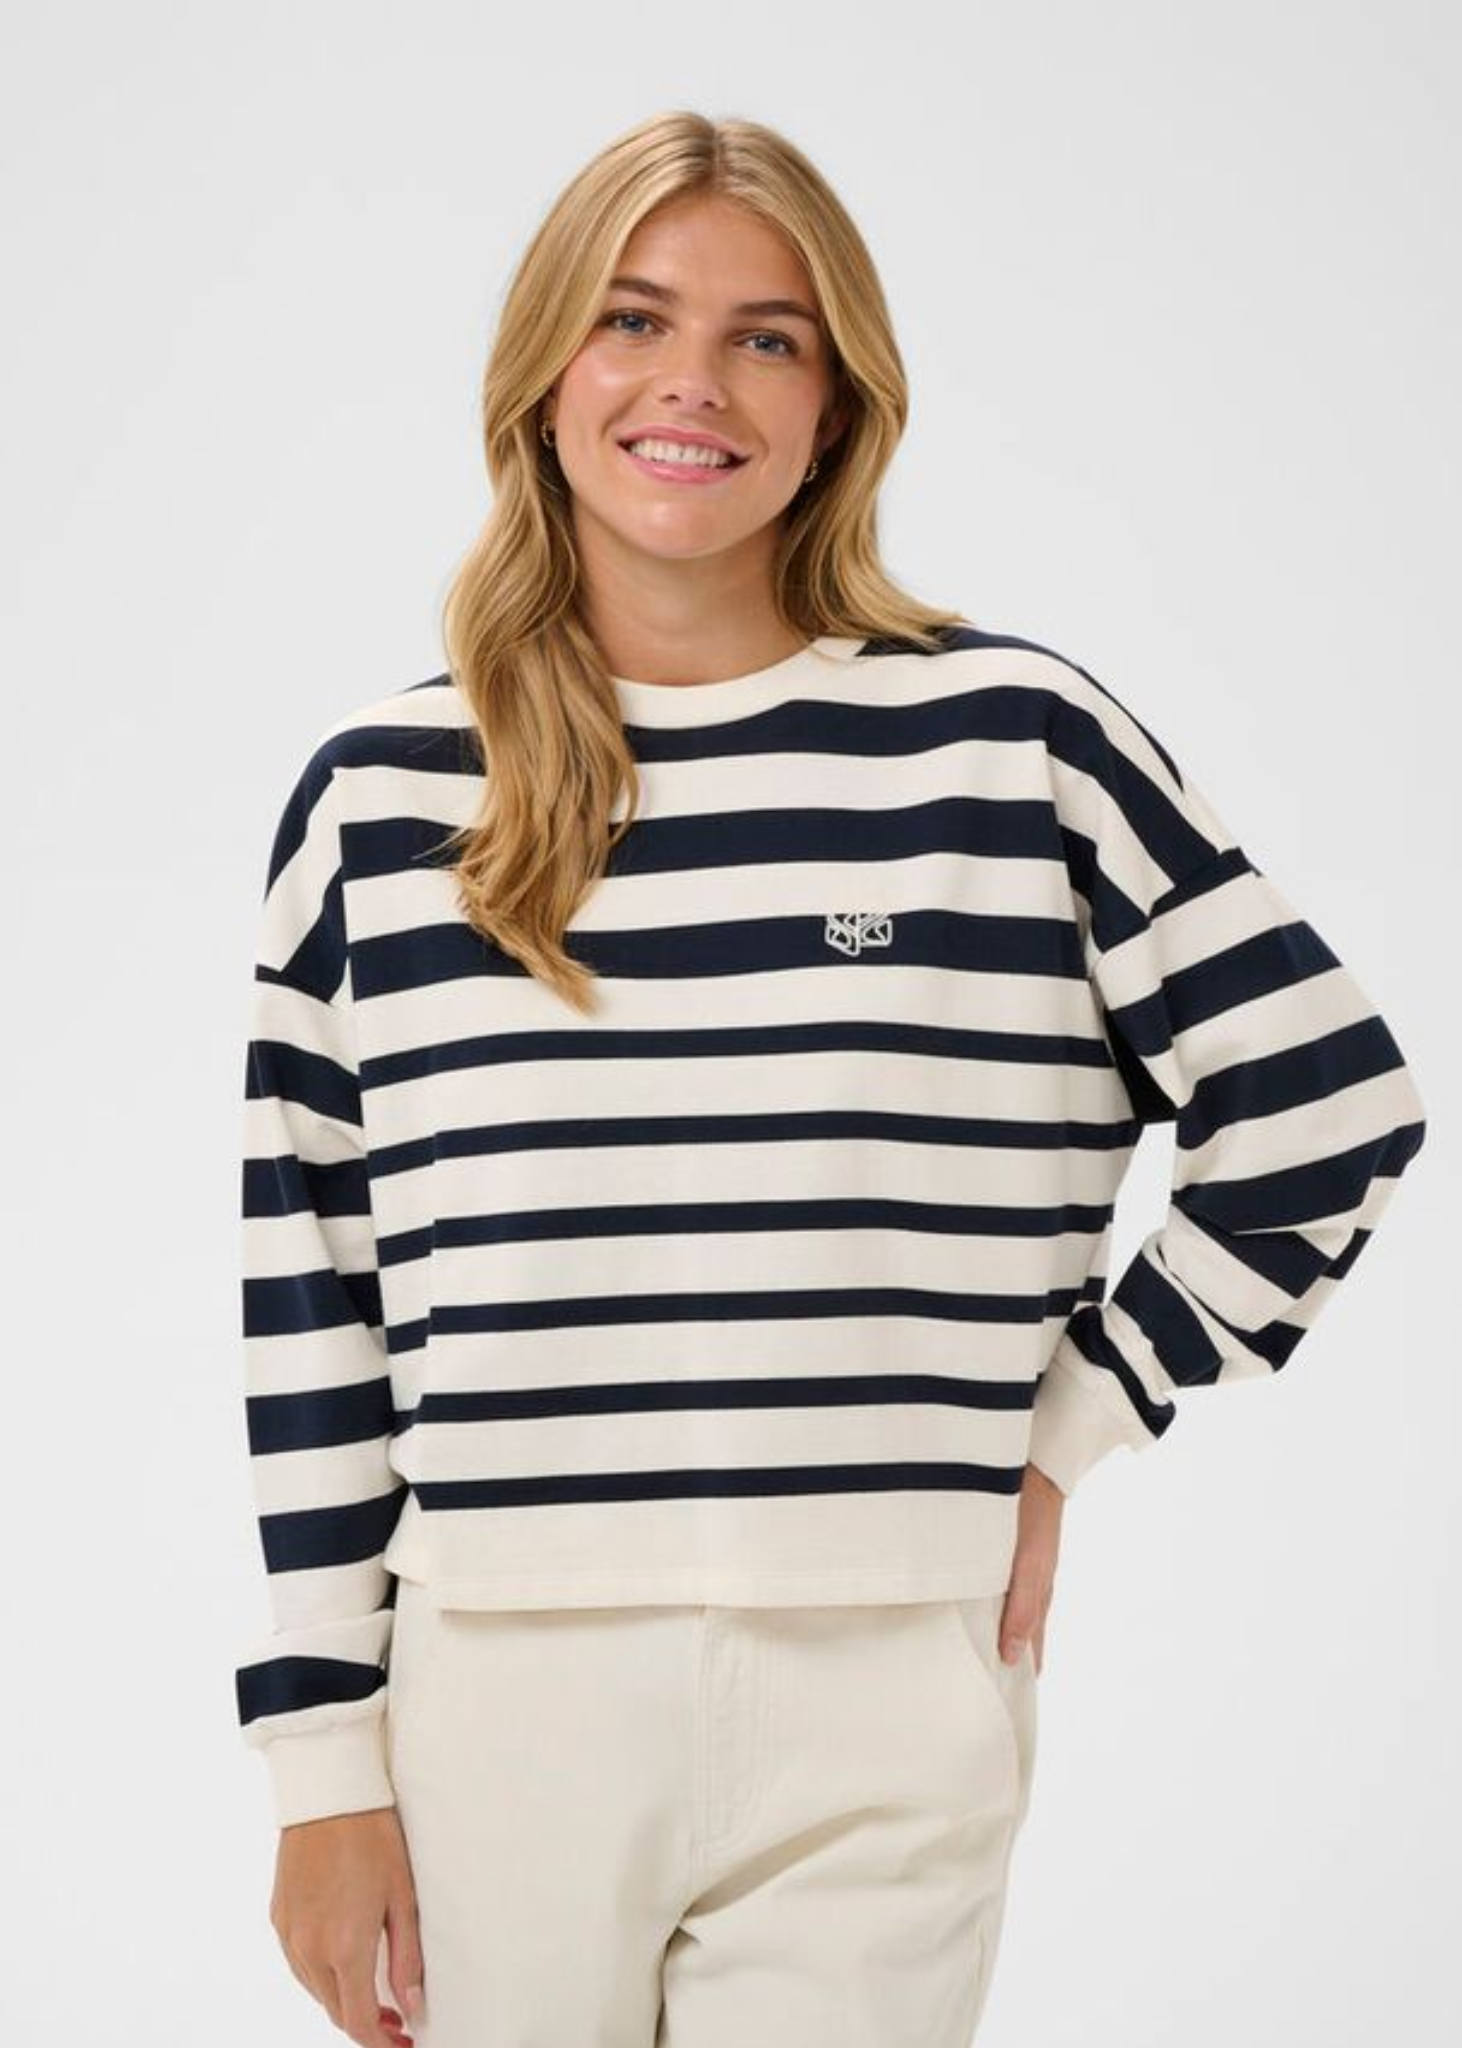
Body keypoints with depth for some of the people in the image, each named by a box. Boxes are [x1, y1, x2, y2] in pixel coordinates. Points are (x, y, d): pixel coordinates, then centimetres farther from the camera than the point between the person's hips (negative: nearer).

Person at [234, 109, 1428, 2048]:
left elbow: (1334, 1104, 4)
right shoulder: (384, 791, 3)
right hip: (498, 1693, 1)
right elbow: (308, 1294, 4)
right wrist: (323, 1763, 2)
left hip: (883, 1710, -1)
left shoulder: (1013, 743, -1)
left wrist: (1065, 1425, 2)